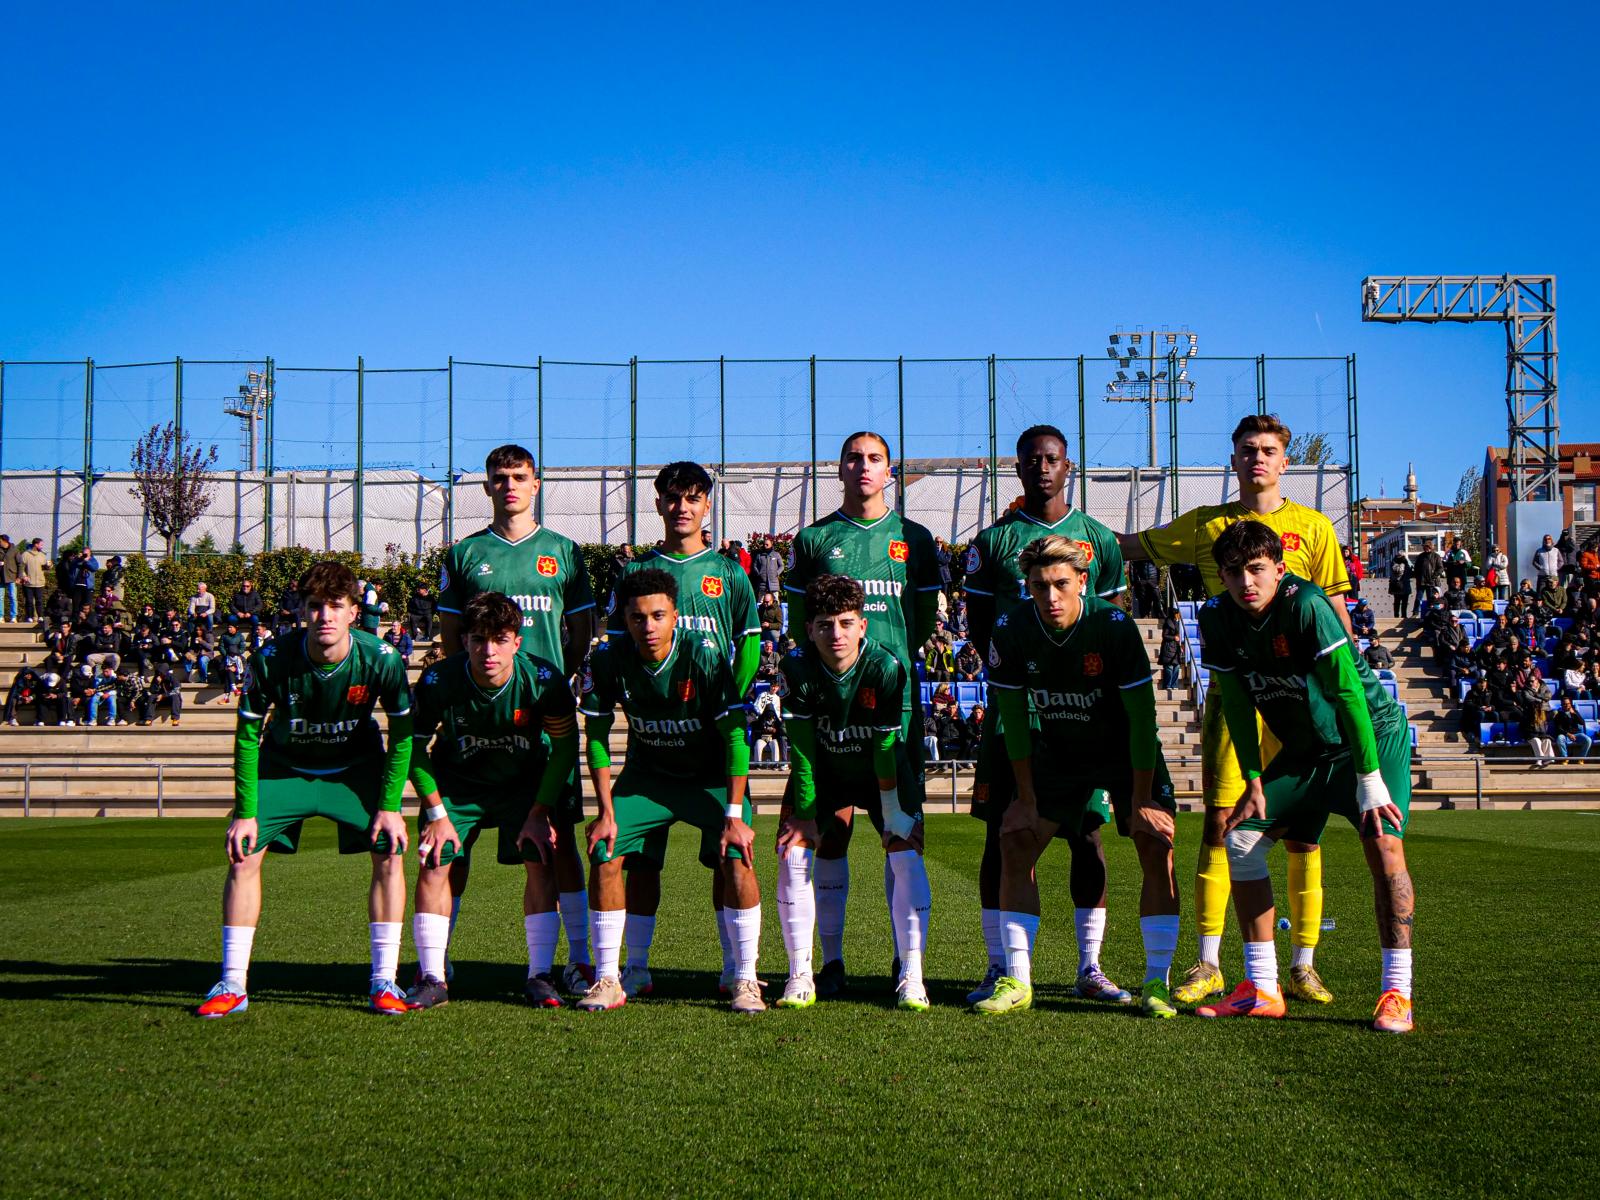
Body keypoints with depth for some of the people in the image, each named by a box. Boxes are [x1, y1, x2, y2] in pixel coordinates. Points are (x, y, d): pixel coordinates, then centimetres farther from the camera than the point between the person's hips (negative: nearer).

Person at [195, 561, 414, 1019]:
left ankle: (384, 983, -3)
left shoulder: (381, 660, -26)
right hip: (283, 766, 0)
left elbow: (402, 735, -11)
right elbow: (247, 735, -12)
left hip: (355, 769, 0)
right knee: (243, 854, -12)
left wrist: (390, 806, -15)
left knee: (390, 852, -15)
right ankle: (232, 985, -1)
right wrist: (245, 811, -15)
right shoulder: (272, 660, -27)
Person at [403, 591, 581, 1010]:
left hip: (525, 781, 0)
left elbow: (566, 746, -11)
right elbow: (415, 747, -9)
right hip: (456, 782, 0)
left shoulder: (544, 681, -27)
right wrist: (437, 813, -10)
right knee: (433, 863, -12)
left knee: (540, 862, -13)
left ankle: (540, 976, -3)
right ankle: (432, 979, -2)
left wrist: (539, 813, -12)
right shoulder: (438, 682, -26)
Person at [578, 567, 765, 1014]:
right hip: (646, 775, 3)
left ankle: (745, 981, -6)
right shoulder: (608, 660, -18)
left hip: (712, 776, -2)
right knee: (605, 855, -12)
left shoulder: (703, 656, -26)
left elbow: (735, 736, -21)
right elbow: (596, 738, -7)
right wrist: (607, 812, -10)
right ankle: (607, 980, 1)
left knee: (736, 859, -20)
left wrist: (734, 815, -23)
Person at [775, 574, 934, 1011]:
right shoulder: (798, 668, -24)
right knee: (793, 851, -11)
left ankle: (911, 975, -8)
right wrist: (804, 815, -16)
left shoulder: (886, 667, -29)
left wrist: (894, 815, -17)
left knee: (906, 854, -16)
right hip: (824, 770, 2)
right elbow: (802, 750, -18)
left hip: (881, 772, -1)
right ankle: (800, 975, -2)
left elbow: (886, 748, -23)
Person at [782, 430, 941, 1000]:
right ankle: (831, 960, 6)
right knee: (831, 827, -1)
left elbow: (927, 620, 13)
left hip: (898, 698, 1)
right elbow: (798, 621, 11)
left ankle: (907, 959, 8)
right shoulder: (814, 539, 10)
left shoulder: (915, 539, 12)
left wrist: (893, 657, 0)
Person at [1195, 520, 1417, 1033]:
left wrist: (1370, 780, -29)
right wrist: (1255, 783, -1)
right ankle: (1262, 989, 8)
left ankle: (1397, 994, -15)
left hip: (1372, 734, -6)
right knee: (1241, 837, -1)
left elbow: (1348, 692, -29)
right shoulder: (1218, 620, -10)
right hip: (1304, 749, 6)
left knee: (1382, 841, -25)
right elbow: (1238, 703, 0)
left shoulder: (1306, 605, -28)